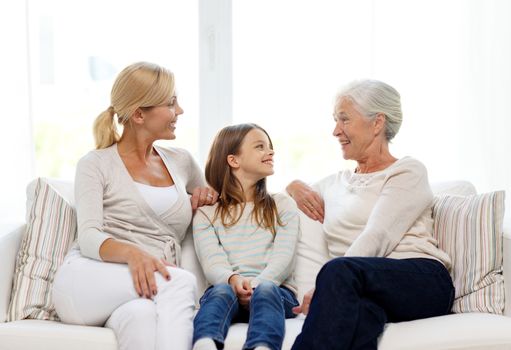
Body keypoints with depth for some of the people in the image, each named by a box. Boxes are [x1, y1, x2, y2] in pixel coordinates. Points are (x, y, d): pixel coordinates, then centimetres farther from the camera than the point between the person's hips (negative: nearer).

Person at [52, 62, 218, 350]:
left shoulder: (181, 161, 20)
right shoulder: (96, 164, 7)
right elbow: (89, 238, -7)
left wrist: (204, 197, 14)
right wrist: (131, 252, -30)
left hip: (155, 287, 3)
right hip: (87, 283, -3)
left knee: (141, 314, -37)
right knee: (184, 282, -33)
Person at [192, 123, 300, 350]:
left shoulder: (283, 205, 19)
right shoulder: (206, 214, 16)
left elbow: (283, 257, 3)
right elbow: (212, 263, -1)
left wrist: (256, 286, -18)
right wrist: (233, 280, -25)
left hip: (275, 290, 0)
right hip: (228, 288, 0)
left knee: (264, 290, -33)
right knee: (221, 291, -33)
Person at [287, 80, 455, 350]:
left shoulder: (408, 172, 8)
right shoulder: (337, 182, 27)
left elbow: (376, 239, -8)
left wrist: (322, 289, -19)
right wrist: (296, 187, 18)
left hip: (421, 279, -3)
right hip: (363, 291, 4)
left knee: (340, 270, -36)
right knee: (360, 314, -38)